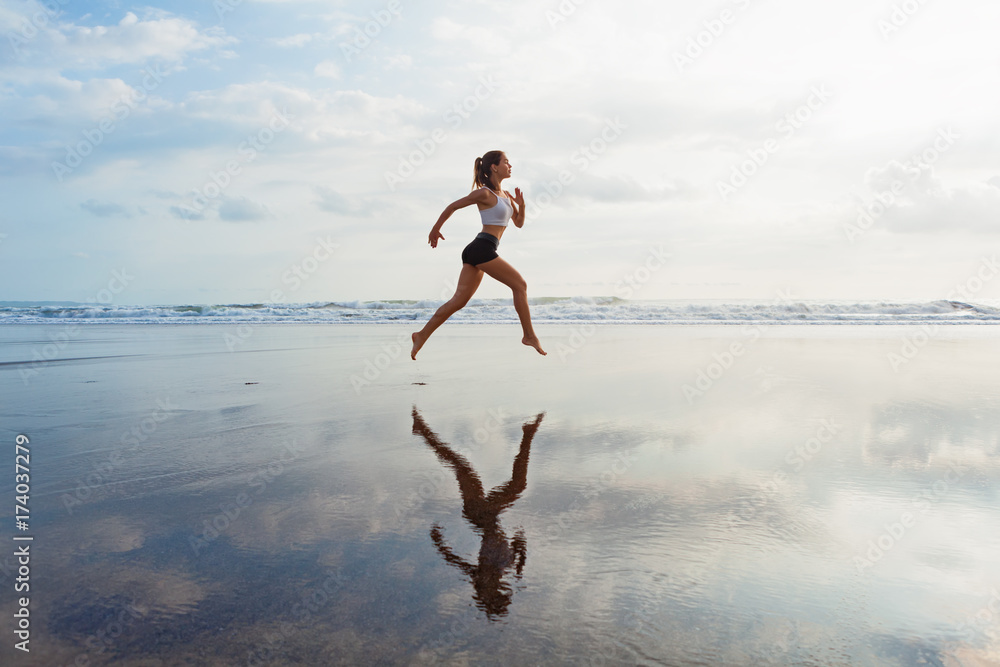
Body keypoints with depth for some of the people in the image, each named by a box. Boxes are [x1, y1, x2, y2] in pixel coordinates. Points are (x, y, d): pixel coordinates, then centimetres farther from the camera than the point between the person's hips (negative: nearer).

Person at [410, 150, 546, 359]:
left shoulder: (506, 195, 20)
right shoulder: (485, 193, -6)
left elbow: (519, 223, 23)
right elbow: (452, 206, -1)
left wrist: (521, 205, 3)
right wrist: (435, 230, 8)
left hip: (476, 252, 9)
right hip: (482, 248, -9)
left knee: (459, 300, 5)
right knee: (519, 284, -4)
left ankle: (422, 335, 7)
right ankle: (529, 335, 1)